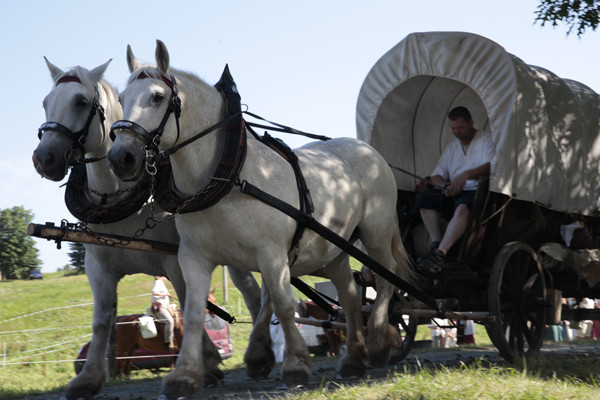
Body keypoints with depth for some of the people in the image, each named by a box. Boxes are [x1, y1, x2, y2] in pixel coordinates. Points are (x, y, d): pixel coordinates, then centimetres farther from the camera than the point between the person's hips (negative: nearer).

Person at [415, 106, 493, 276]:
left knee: (463, 206, -40)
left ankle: (440, 253, -47)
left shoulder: (486, 139, 3)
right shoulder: (452, 146, 21)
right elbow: (435, 176, 17)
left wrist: (466, 175, -30)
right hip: (455, 193, 7)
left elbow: (491, 166, -15)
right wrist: (445, 185, -8)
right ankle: (436, 245, -28)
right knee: (424, 199, -17)